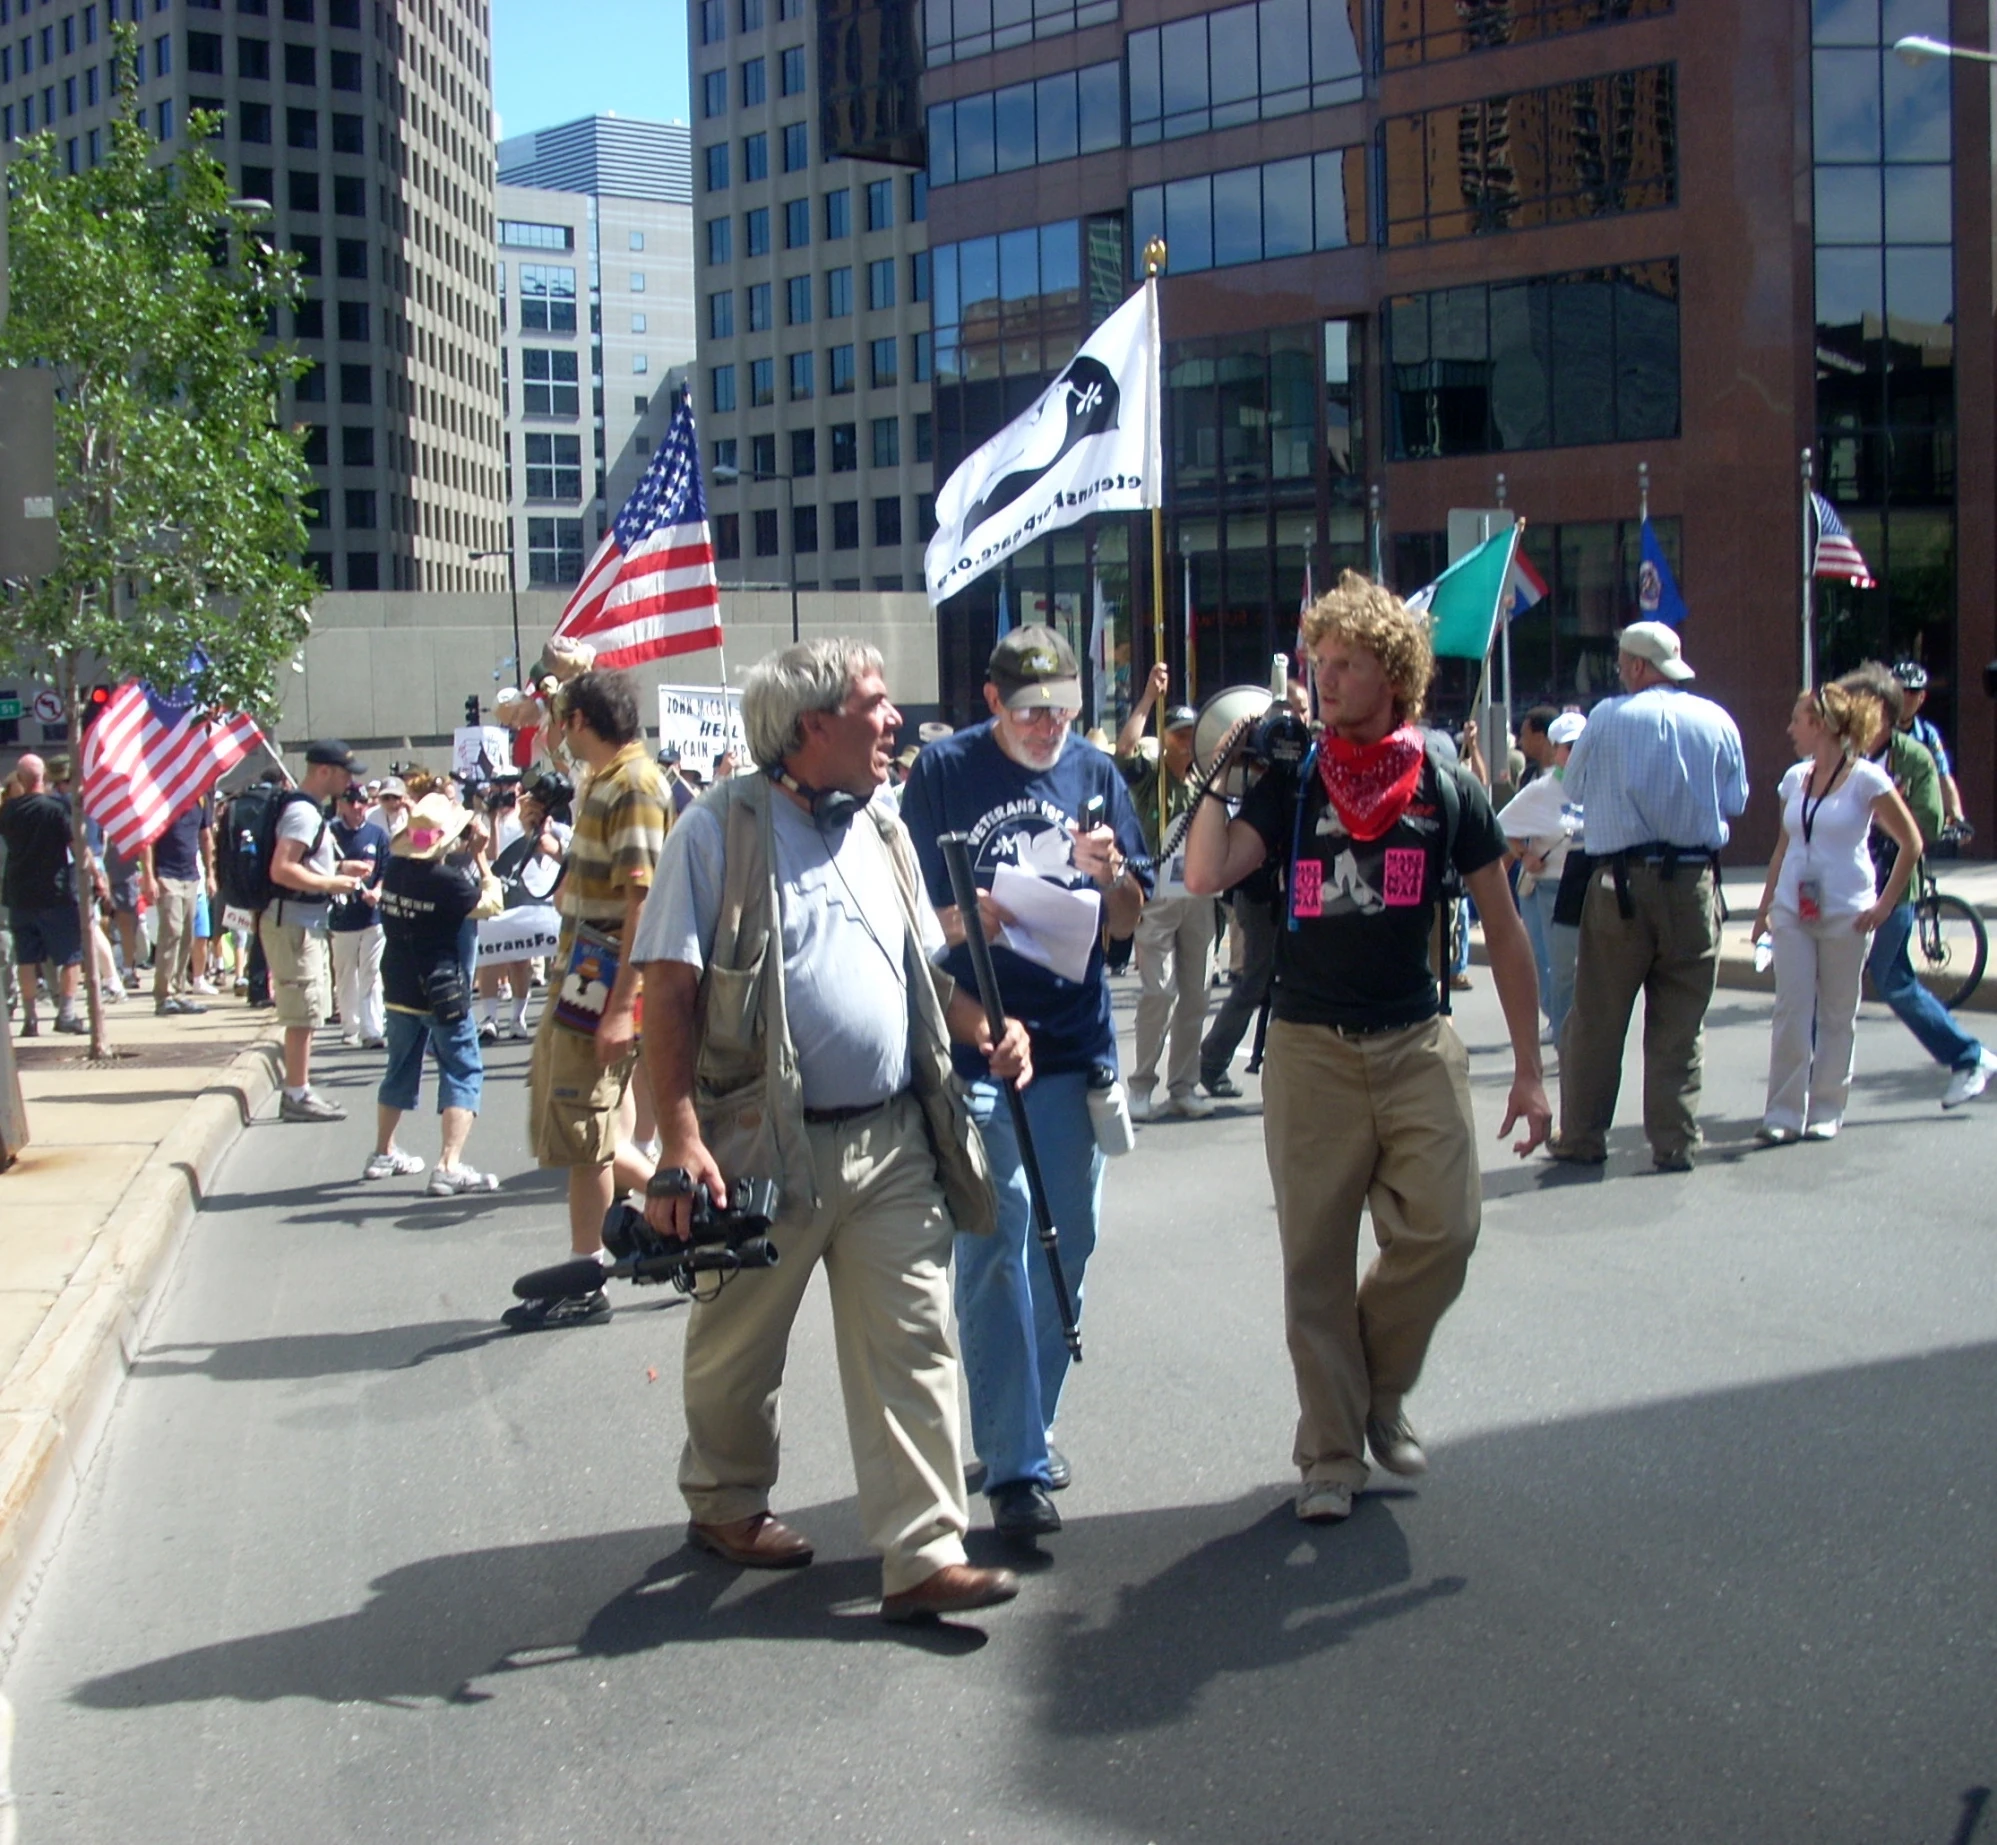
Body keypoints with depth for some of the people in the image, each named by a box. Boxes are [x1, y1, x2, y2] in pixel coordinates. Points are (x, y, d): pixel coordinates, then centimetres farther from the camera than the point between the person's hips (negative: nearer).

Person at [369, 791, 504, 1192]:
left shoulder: (394, 869, 1)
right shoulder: (447, 880, -20)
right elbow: (491, 904, -7)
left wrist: (468, 856, 15)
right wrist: (480, 858, 0)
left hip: (398, 987, 7)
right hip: (442, 991, -7)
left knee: (401, 1069, 22)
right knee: (462, 1072, 0)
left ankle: (383, 1154, 33)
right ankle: (449, 1166, -11)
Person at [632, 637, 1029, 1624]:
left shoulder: (882, 829, 13)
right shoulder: (721, 828, -6)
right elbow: (670, 990, -10)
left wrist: (984, 1029, 2)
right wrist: (681, 1138, -19)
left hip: (893, 1138, 5)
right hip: (765, 1143, -5)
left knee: (911, 1346, -1)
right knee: (737, 1348, 13)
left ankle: (923, 1555, 2)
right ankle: (725, 1503, 36)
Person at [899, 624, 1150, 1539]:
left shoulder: (1095, 772, 9)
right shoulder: (943, 770, -1)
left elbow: (1130, 920, 10)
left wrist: (1108, 873, -11)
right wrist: (959, 920, -23)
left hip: (1075, 1043, 4)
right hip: (974, 1046, -4)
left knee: (1066, 1243, 11)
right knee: (994, 1249, -7)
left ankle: (1026, 1423, 28)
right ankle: (1016, 1463, -3)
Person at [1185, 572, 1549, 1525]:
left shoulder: (1449, 791, 3)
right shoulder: (1291, 786, 3)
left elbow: (1503, 932, 7)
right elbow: (1204, 874, -11)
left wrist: (1528, 1070, 5)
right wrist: (1223, 767, -9)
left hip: (1417, 1045, 0)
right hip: (1310, 1048, 0)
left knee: (1442, 1231, -10)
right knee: (1317, 1258, 2)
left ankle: (1381, 1387, 19)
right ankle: (1330, 1453, 14)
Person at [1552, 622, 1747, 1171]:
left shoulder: (1608, 717, -3)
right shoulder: (1717, 721, 2)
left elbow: (1574, 788, 8)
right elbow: (1735, 801, 9)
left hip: (1622, 882, -2)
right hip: (1694, 883, 2)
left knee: (1595, 1020, 8)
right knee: (1680, 1025, 8)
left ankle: (1582, 1136, 14)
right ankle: (1675, 1142, 9)